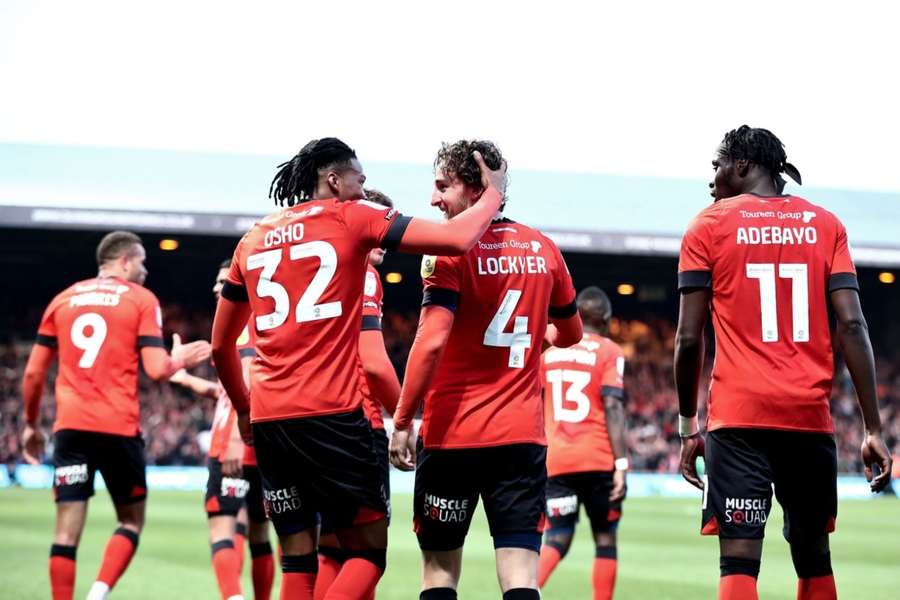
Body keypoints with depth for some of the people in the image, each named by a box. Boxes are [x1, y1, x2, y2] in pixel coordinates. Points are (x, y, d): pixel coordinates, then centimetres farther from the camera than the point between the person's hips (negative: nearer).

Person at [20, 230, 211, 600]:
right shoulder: (141, 300, 3)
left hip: (70, 427, 3)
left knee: (68, 528, 2)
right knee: (131, 521, 12)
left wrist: (31, 425, 23)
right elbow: (157, 370, -7)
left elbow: (33, 372, 12)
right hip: (118, 428, -3)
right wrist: (180, 360, 15)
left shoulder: (63, 299, 14)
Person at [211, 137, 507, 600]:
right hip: (331, 415, -6)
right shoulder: (351, 218, 1)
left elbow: (220, 345, 23)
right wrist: (493, 192, 10)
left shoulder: (253, 239, 18)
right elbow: (457, 239, -7)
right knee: (369, 551, 4)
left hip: (268, 421, 6)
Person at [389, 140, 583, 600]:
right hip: (522, 436, 4)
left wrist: (402, 422, -12)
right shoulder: (543, 249, 9)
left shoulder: (449, 251, -8)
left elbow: (431, 342, -18)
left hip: (452, 437, -4)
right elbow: (571, 333, 22)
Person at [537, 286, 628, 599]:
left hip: (556, 460, 3)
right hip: (598, 460, -3)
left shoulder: (548, 351, 12)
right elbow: (612, 408, -10)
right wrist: (621, 464, -12)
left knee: (556, 540, 2)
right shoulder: (609, 352, -1)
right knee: (605, 539, 10)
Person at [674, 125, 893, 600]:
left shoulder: (710, 226, 3)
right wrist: (873, 427, 0)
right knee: (813, 557, 15)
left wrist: (687, 425, 9)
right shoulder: (824, 225, 10)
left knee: (739, 560, -8)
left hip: (738, 419, -3)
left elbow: (689, 338, -1)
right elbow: (851, 325, 0)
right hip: (811, 418, 3)